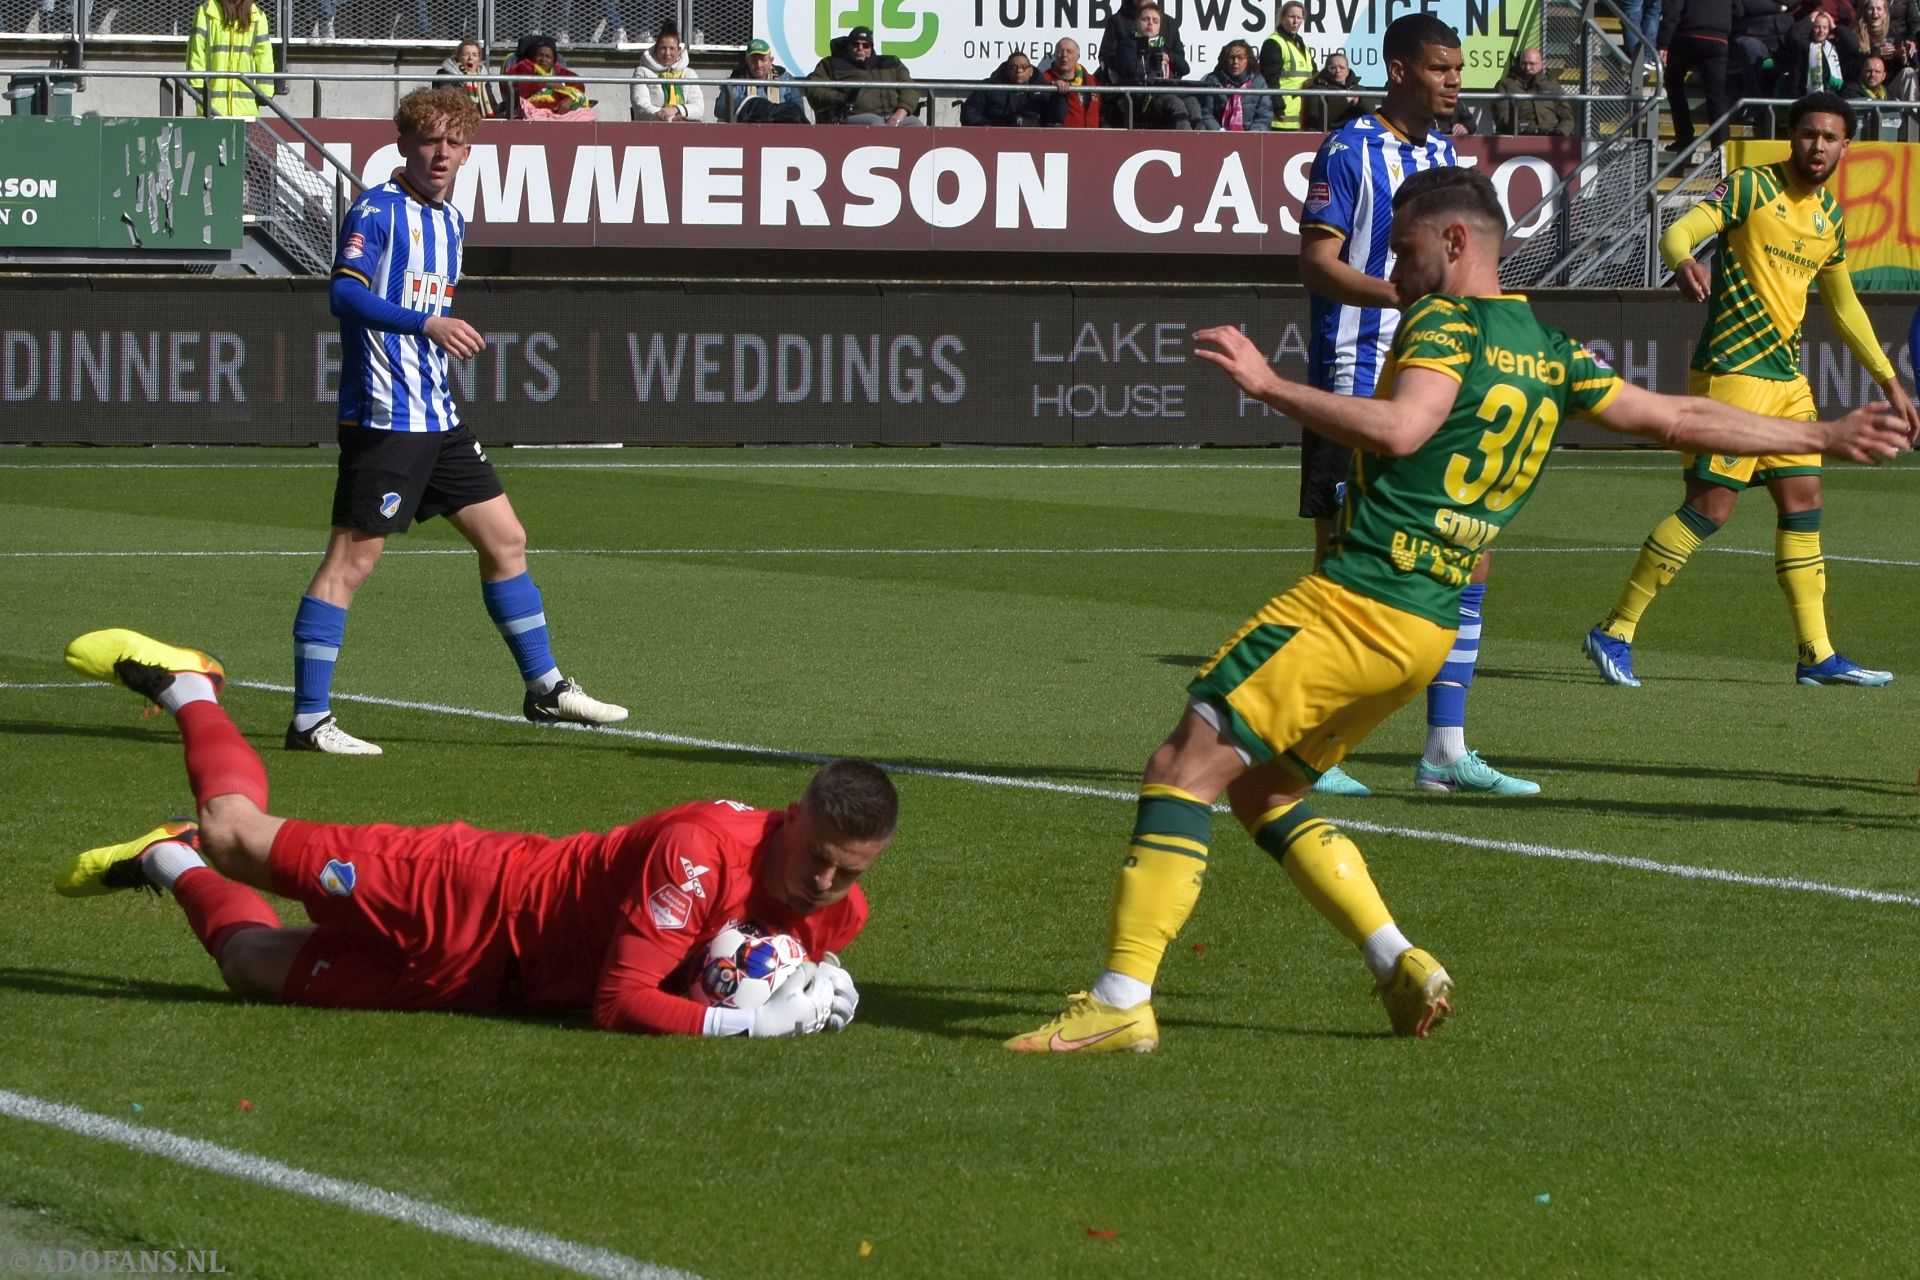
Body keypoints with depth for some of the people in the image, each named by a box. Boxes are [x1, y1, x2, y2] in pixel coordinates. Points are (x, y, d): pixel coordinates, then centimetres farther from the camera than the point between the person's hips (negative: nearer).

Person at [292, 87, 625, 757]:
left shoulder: (451, 221, 15)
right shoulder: (378, 211, -12)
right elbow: (344, 293, -27)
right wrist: (426, 324, -39)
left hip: (437, 418, 9)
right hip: (381, 418, -9)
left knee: (505, 538, 12)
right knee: (353, 557, -8)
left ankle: (545, 688, 23)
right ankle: (308, 718, -5)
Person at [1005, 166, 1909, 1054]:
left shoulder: (1445, 324, -7)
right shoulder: (1551, 354, 17)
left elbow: (1398, 428, -26)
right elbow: (1680, 420, 21)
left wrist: (1269, 386, -26)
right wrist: (1821, 435, 32)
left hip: (1351, 604, -9)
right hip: (1425, 634, 9)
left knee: (1184, 767, -9)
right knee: (1258, 787, 20)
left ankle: (1120, 1002, -18)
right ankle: (1401, 967, 11)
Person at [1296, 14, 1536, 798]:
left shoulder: (1442, 154, 14)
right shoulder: (1350, 152, -9)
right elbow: (1317, 263, -17)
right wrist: (1405, 292, -28)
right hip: (1355, 393, -7)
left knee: (1468, 563, 3)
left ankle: (1446, 751, 9)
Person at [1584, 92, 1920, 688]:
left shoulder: (1829, 214, 14)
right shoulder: (1750, 187, -8)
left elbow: (1843, 305, 25)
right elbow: (1680, 232, -20)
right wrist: (1683, 262, -44)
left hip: (1787, 376, 8)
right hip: (1732, 370, -8)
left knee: (1803, 505, 6)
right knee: (1710, 506, -11)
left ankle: (1817, 655, 10)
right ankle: (1614, 632, -4)